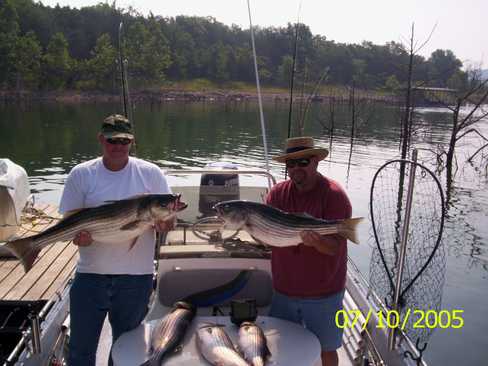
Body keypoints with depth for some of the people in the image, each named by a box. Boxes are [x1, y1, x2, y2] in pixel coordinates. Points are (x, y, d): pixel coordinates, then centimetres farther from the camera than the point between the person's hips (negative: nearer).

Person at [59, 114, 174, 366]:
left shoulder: (150, 173, -2)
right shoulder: (81, 174, -1)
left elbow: (168, 220, 1)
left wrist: (164, 224, -22)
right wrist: (78, 235, -21)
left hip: (137, 276, 0)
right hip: (91, 273, 0)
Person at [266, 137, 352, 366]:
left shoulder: (334, 195, -15)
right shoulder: (277, 193, -2)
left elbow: (334, 247, -20)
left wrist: (315, 241, -41)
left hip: (323, 294, -4)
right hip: (284, 290, 4)